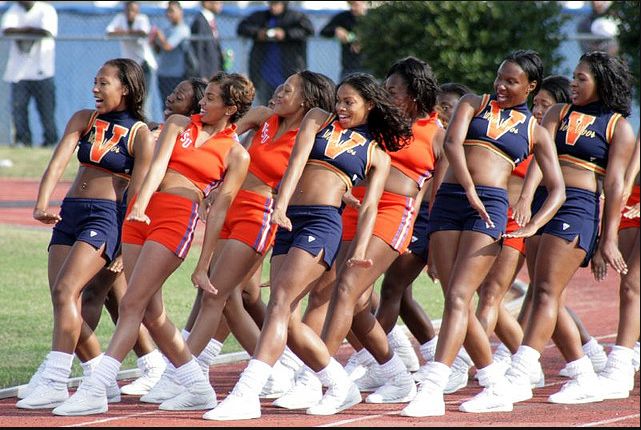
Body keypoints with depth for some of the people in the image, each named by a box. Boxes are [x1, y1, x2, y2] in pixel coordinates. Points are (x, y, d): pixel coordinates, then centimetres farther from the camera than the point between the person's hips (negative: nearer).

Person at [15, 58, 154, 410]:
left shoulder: (140, 134, -2)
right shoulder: (83, 120, 11)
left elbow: (138, 195, -4)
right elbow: (59, 161, -3)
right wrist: (42, 203, -19)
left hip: (106, 214, -6)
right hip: (70, 212, 6)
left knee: (65, 291, -22)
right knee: (63, 302, -1)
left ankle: (54, 382, -25)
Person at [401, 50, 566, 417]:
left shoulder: (536, 132, 13)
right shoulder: (474, 104, 15)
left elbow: (558, 190, 10)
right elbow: (453, 142, -3)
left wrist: (531, 227, -7)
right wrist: (469, 188, -18)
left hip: (490, 207, -3)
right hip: (449, 200, 3)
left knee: (458, 298, -16)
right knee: (457, 302, 0)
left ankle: (433, 391, -23)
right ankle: (497, 389, 13)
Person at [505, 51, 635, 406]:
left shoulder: (619, 127, 3)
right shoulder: (558, 113, 15)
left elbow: (615, 183, -1)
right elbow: (541, 157, 1)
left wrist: (609, 239, -5)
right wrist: (525, 199, -15)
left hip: (579, 207, -6)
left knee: (547, 293, -14)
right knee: (547, 299, 4)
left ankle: (516, 377, -22)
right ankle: (585, 380, 11)